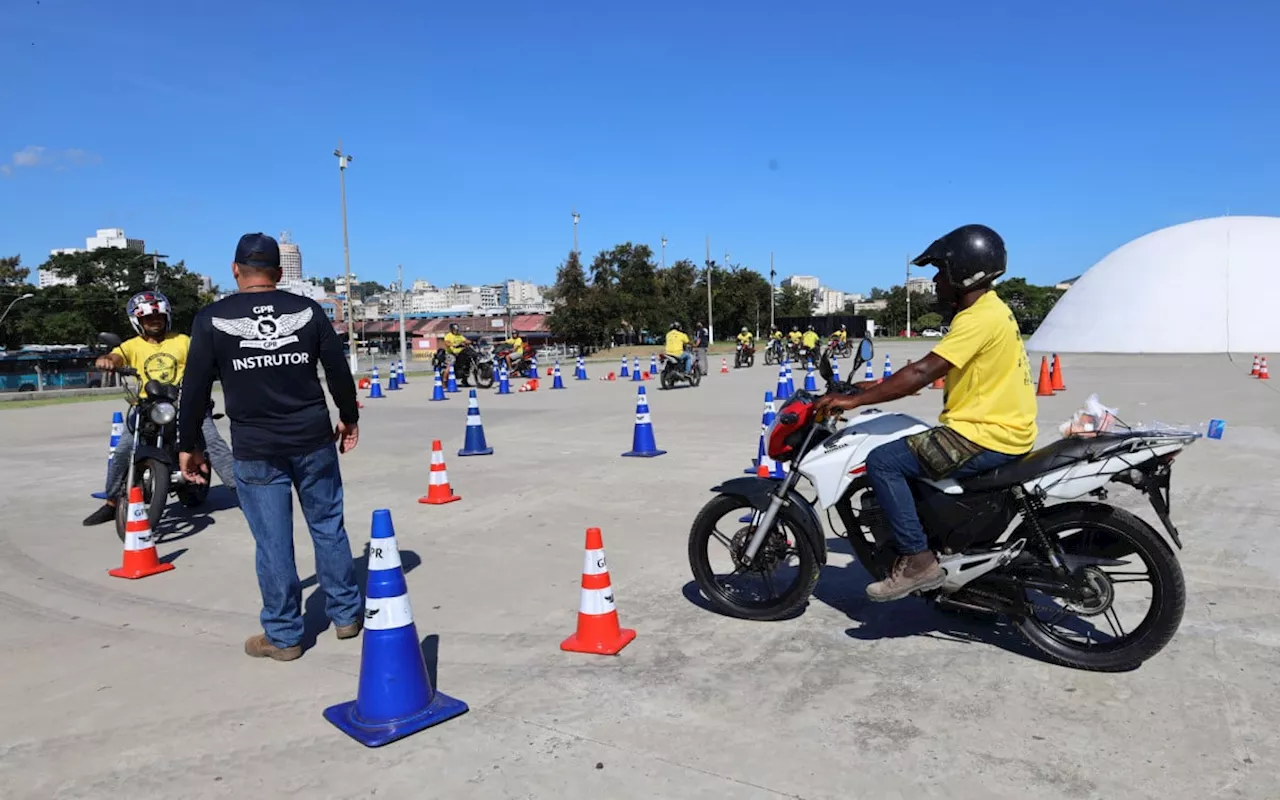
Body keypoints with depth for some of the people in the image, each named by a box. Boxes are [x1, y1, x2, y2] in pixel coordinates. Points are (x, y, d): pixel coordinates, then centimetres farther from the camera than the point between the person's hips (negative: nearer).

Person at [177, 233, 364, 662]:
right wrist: (348, 417, 17)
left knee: (273, 541, 6)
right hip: (313, 439, 2)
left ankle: (283, 635, 17)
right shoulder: (307, 309, 0)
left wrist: (187, 445, 9)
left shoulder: (212, 319, -4)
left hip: (255, 449, -1)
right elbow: (338, 369, 3)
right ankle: (347, 614, 23)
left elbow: (195, 388, -2)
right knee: (329, 527, 13)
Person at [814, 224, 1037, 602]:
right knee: (902, 453, 25)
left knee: (883, 461, -17)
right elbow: (931, 371, 18)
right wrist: (880, 386, 13)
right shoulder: (986, 310, 15)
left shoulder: (980, 317, -18)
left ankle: (918, 560, -12)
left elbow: (923, 373, -25)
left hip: (988, 436, -11)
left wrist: (855, 399, -22)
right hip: (995, 430, 11)